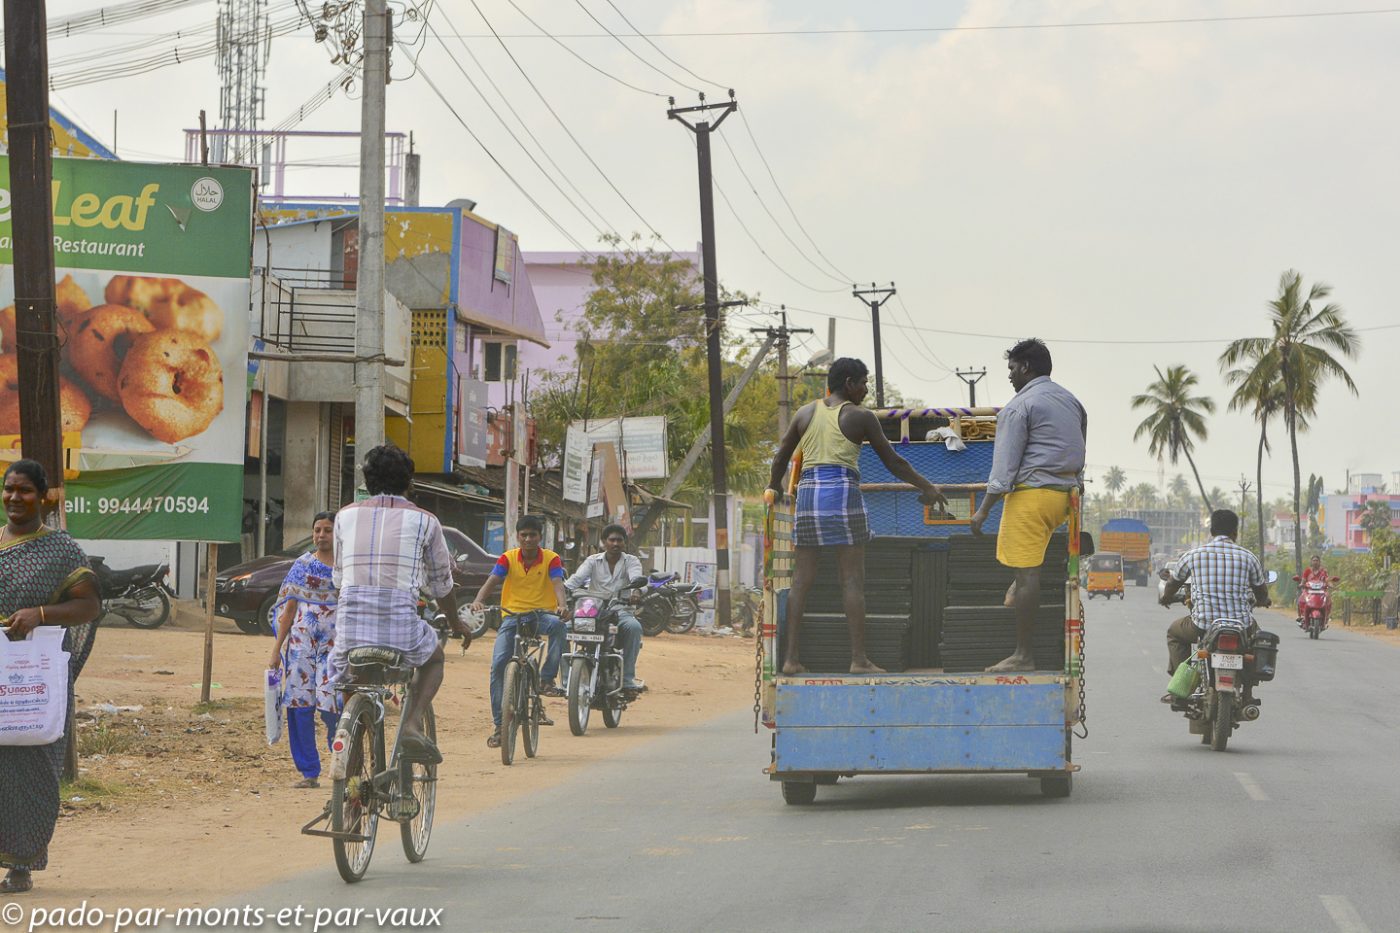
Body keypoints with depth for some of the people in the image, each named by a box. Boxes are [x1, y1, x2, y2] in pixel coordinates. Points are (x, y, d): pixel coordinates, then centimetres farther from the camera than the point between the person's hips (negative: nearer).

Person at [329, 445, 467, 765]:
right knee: (433, 658, 29)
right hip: (400, 623, -2)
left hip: (351, 620, 2)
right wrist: (455, 624, 36)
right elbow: (441, 584, 18)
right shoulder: (424, 520, 8)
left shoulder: (346, 516, 13)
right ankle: (412, 724, 6)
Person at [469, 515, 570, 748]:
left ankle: (547, 680, -24)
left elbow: (558, 584, -16)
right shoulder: (508, 558, 2)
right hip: (512, 615, 1)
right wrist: (478, 600, -31)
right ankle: (499, 724, -6)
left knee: (558, 625, -38)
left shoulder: (551, 559, -1)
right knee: (498, 664, -15)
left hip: (542, 614, -1)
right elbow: (491, 582, -10)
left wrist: (562, 605, -38)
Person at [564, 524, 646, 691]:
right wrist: (562, 590, -26)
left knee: (634, 627, -34)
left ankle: (628, 677, -28)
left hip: (621, 610, -1)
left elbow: (636, 577, -13)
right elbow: (577, 577, -5)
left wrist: (636, 591, -37)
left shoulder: (631, 561, 8)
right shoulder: (593, 561, 11)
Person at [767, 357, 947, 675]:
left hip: (808, 491, 4)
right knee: (853, 580, -1)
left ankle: (791, 658, 3)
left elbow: (780, 460, 19)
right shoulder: (861, 417, 2)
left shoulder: (805, 413, 14)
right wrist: (928, 488, 17)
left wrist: (774, 488, 37)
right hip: (843, 491, -4)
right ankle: (859, 658, -5)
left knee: (802, 580, 6)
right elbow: (893, 462, 6)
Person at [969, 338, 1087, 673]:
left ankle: (1023, 655, -9)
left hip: (1032, 492, -9)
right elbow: (1079, 450, 22)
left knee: (1026, 571, -8)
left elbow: (1005, 463, -12)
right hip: (1066, 493, 9)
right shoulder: (1071, 401, 17)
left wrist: (984, 510, -10)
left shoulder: (1020, 406, -8)